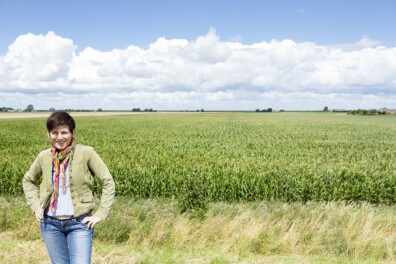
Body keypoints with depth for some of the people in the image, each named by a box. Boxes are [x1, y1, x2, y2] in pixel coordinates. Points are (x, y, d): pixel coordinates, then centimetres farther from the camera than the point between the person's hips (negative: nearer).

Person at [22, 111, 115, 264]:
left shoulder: (86, 153, -11)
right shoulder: (44, 156, -1)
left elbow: (108, 183, -6)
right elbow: (28, 180, 18)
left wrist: (101, 214, -9)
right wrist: (35, 206, 7)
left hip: (79, 224, -3)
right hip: (50, 224, 3)